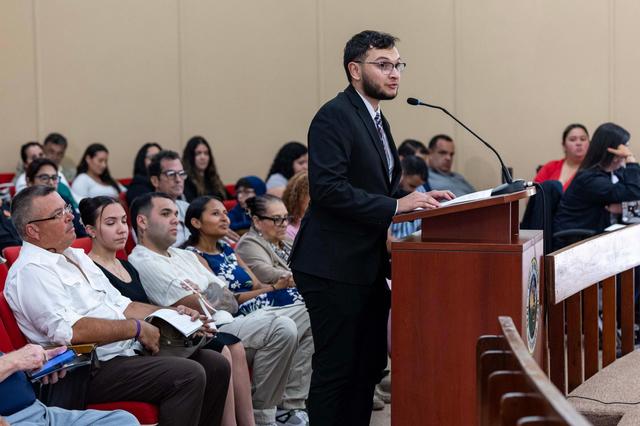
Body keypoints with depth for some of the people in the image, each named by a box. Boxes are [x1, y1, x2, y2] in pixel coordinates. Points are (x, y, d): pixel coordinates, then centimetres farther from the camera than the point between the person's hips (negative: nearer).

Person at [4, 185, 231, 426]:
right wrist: (137, 328, -16)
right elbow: (70, 330, -23)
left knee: (215, 365, -1)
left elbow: (119, 305, 24)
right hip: (91, 371, -10)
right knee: (188, 375, -24)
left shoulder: (75, 255, 20)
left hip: (127, 351, 10)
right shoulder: (30, 271, -11)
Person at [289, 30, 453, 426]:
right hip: (335, 268, -10)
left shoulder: (377, 120, 16)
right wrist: (395, 207, -24)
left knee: (369, 368, 13)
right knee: (335, 370, -4)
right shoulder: (334, 117, -14)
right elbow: (328, 188, -25)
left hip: (369, 266, 10)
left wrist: (417, 198, 4)